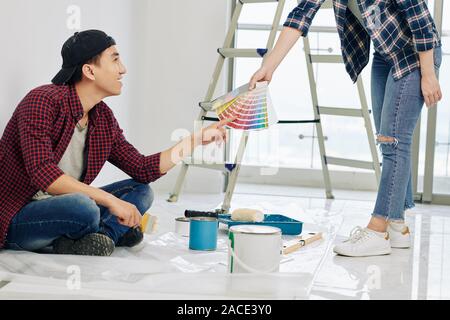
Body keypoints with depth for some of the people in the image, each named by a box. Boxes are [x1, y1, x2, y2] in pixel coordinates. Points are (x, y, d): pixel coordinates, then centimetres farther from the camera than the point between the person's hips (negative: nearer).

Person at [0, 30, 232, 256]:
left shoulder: (104, 118, 6)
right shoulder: (43, 101, -18)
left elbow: (143, 169, 8)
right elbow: (43, 174, -29)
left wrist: (197, 139, 4)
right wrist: (110, 200, -30)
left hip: (61, 211, 8)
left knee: (141, 191, 3)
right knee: (82, 207, -36)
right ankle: (111, 233, -4)